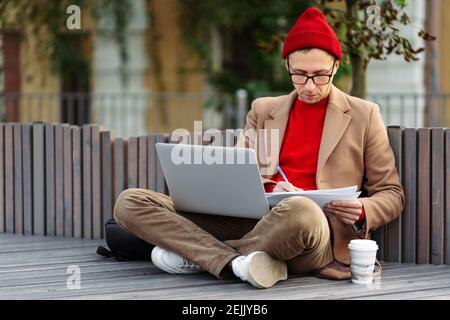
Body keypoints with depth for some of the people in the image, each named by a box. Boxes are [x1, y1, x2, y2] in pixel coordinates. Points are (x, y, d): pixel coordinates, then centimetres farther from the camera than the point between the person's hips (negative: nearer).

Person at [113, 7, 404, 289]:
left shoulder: (364, 115, 11)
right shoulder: (264, 110, 19)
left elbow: (392, 195, 13)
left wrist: (361, 211, -11)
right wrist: (269, 191, -10)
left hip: (313, 236, -3)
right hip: (251, 222, 3)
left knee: (301, 211, -44)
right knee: (129, 203, -13)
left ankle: (198, 254, -18)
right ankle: (238, 263, -29)